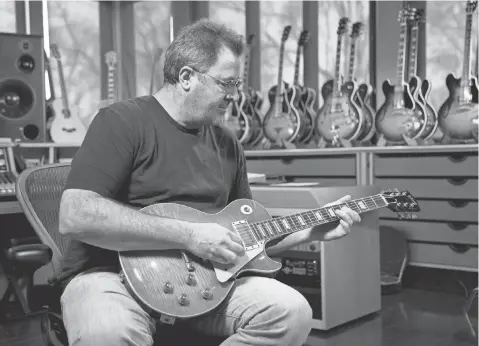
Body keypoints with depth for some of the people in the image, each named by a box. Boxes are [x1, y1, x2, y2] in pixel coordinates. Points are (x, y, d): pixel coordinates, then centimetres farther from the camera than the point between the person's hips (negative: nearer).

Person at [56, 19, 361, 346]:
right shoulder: (122, 122, -8)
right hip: (114, 272, -6)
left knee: (292, 312, -14)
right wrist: (188, 235, -23)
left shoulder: (227, 144, 13)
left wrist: (313, 229, 4)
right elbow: (75, 217, -22)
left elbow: (247, 236, 20)